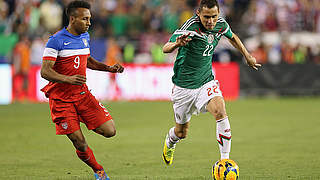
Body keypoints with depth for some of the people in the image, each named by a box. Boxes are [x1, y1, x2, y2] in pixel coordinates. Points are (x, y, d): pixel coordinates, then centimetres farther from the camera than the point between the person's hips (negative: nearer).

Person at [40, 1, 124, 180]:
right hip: (61, 99, -6)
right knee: (80, 144, -6)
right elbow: (45, 72, -18)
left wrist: (109, 68, 11)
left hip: (82, 94, 6)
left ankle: (83, 120, 21)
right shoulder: (56, 41, -13)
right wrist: (68, 79, -34)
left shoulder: (85, 37, 9)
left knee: (110, 131, -8)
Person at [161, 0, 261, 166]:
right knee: (181, 132, 11)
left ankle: (225, 159, -19)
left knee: (220, 112, -25)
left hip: (207, 81, 3)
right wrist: (177, 44, -56)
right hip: (184, 86, -3)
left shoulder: (221, 25, -7)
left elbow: (232, 37, 18)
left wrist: (247, 56, 27)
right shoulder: (191, 26, -24)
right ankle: (169, 142, 48)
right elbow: (165, 48, -34)